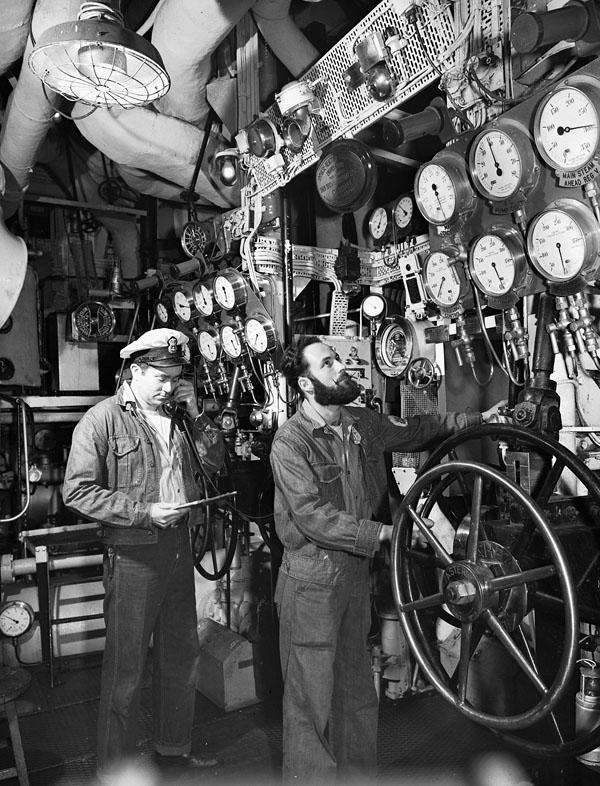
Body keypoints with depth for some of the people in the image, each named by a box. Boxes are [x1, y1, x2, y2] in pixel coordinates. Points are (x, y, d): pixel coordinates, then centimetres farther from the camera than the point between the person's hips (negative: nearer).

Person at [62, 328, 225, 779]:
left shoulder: (177, 416, 10)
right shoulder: (103, 419, -10)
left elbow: (215, 463, 8)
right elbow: (78, 491, -15)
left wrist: (196, 415, -4)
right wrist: (145, 512, -20)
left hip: (179, 551, 7)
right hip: (133, 556, -6)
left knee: (182, 658, 18)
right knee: (126, 669, 6)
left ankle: (174, 750, 38)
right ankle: (116, 769, 26)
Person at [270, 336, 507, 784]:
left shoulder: (363, 424, 4)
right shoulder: (290, 441, -16)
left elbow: (415, 432, 18)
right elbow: (312, 515, -23)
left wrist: (476, 419, 11)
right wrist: (383, 532, -23)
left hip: (356, 574, 7)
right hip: (311, 582, -6)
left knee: (358, 692, 20)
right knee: (312, 697, 6)